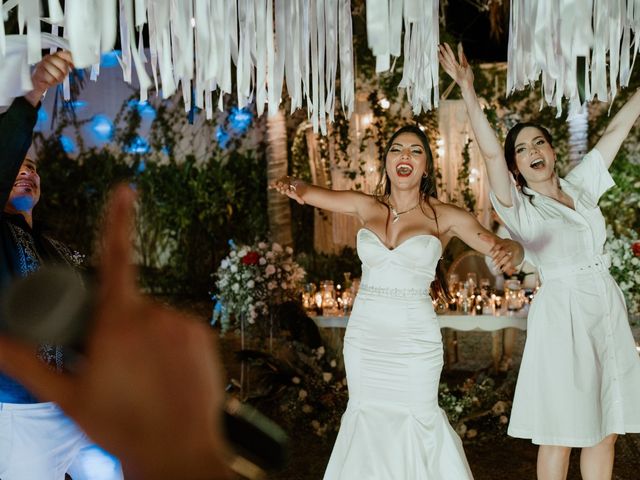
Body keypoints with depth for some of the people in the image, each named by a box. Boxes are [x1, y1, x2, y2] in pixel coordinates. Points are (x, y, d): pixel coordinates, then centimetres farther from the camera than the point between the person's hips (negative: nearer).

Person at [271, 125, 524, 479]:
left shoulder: (444, 217, -5)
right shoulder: (366, 207, 2)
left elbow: (501, 245, -11)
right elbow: (305, 191, 0)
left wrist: (509, 251, -36)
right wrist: (291, 184, -24)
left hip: (414, 338, -2)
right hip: (363, 334, 3)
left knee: (417, 421, 5)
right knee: (366, 421, 13)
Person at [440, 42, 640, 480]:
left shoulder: (580, 186, 12)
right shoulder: (520, 209, -3)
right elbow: (490, 152, -16)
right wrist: (468, 90, -24)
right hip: (562, 316, -5)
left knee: (605, 431, 9)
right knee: (560, 435, -1)